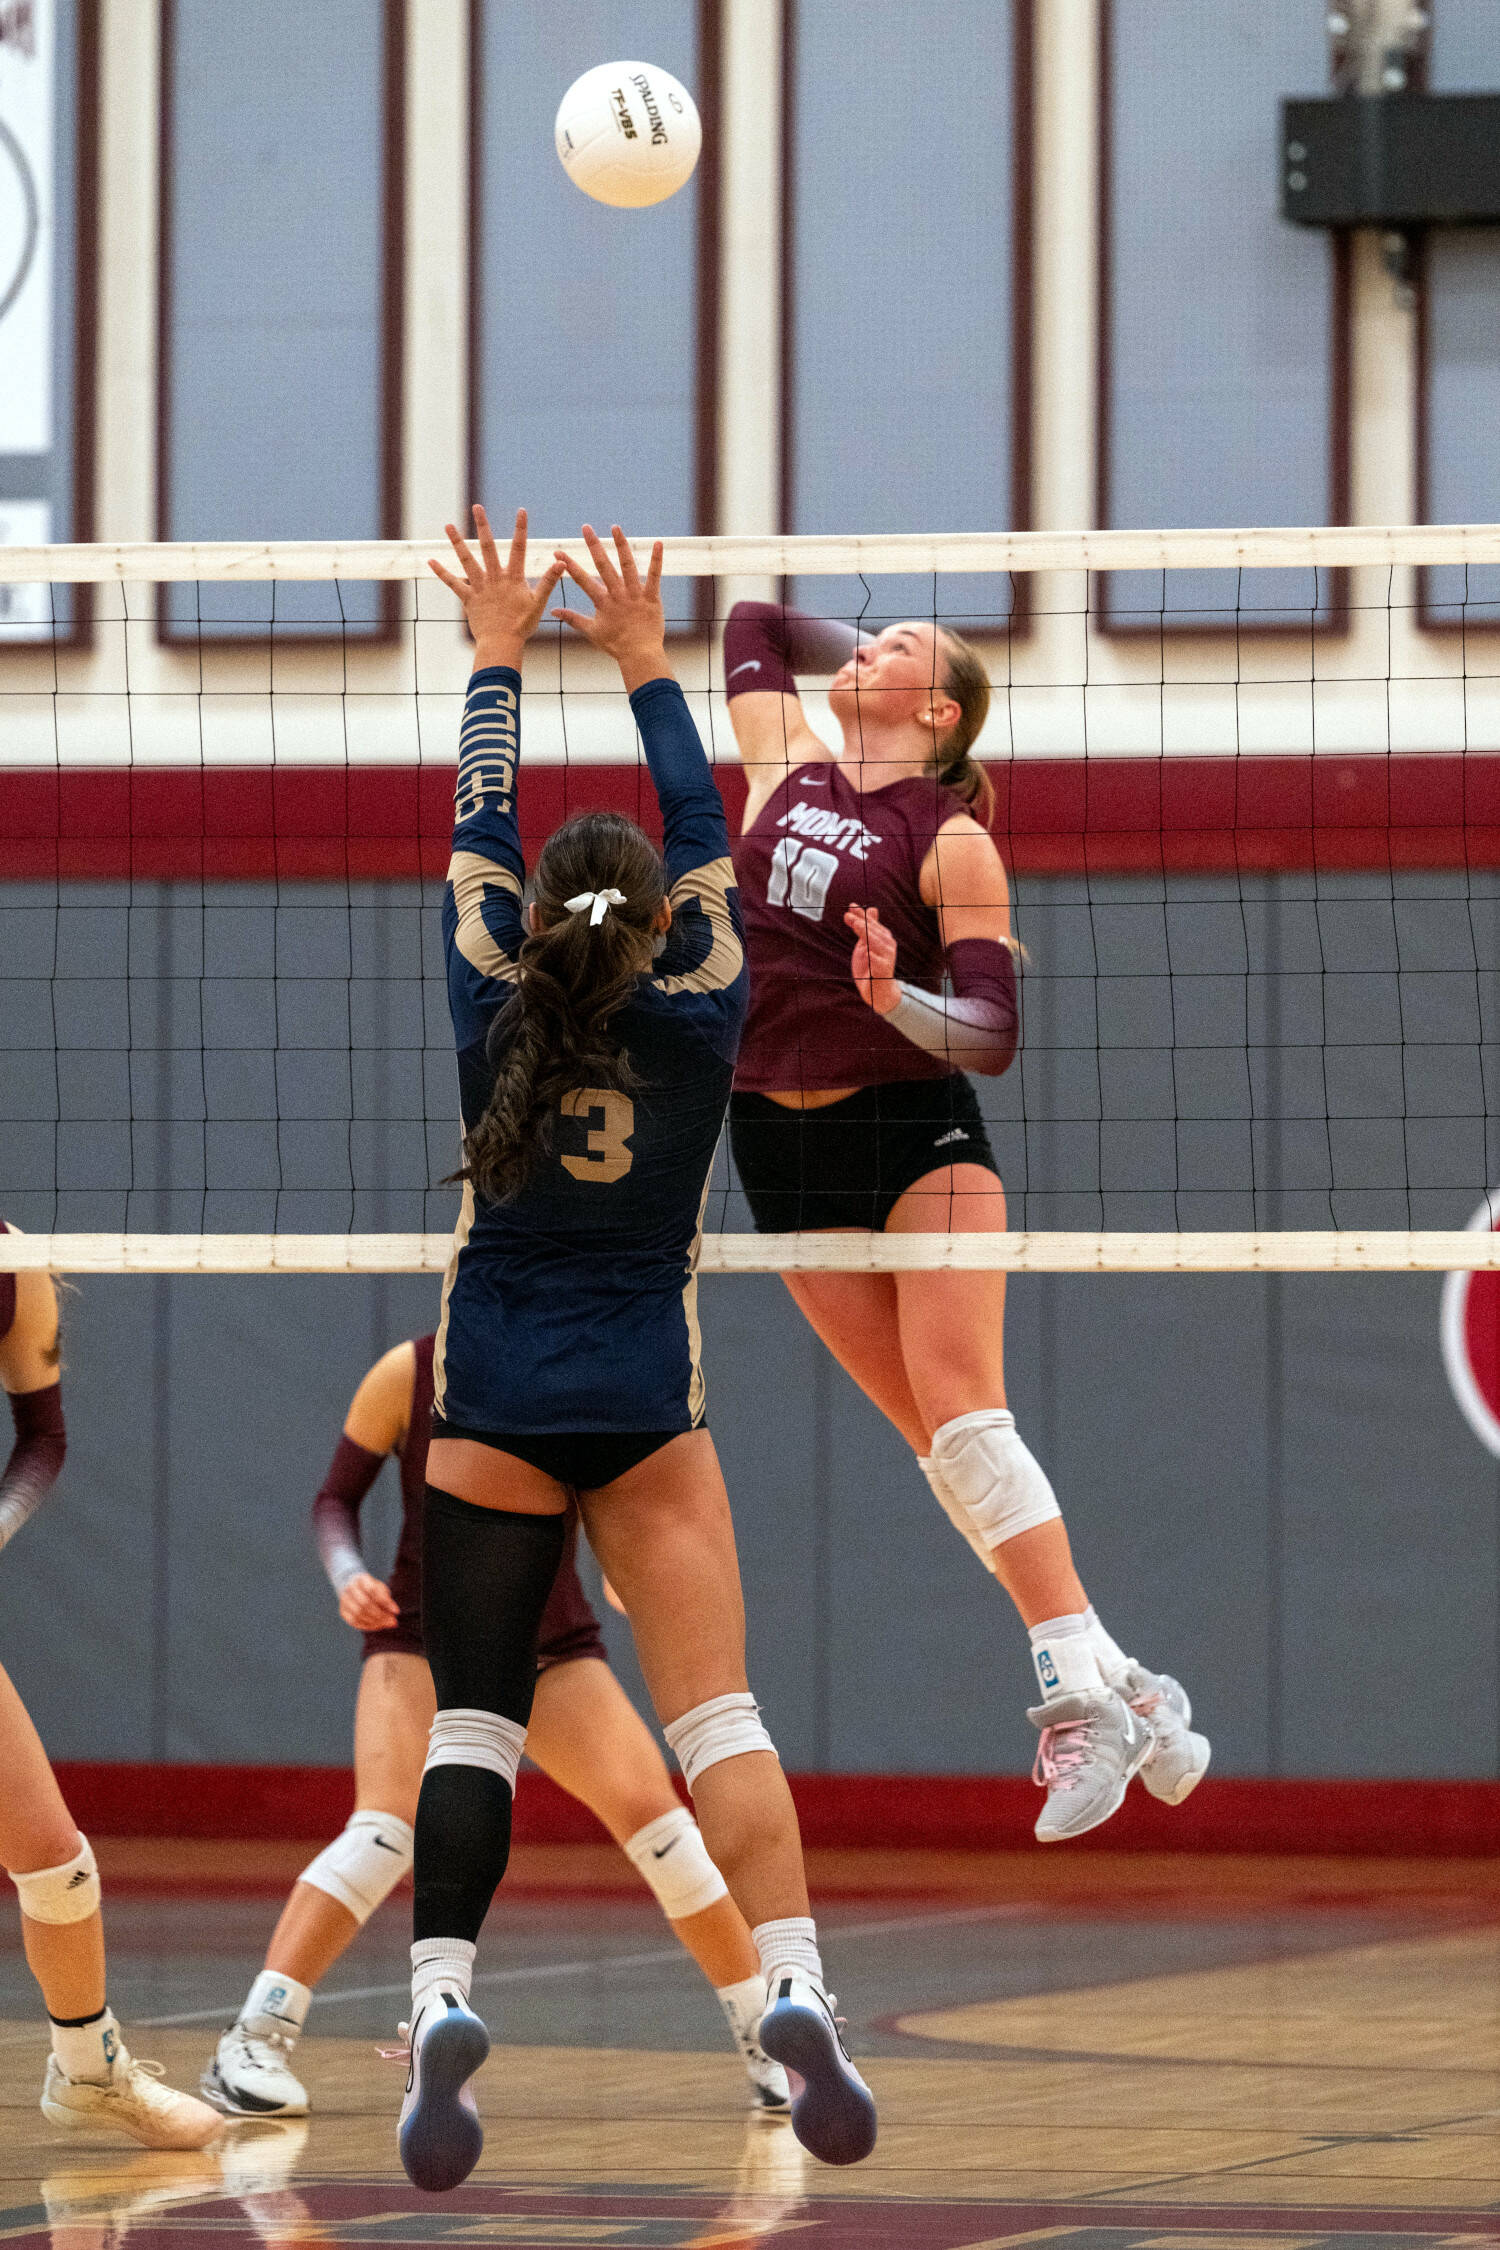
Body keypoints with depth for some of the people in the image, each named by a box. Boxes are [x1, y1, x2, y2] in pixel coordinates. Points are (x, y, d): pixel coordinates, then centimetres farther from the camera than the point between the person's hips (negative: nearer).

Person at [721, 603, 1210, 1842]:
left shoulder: (954, 843, -6)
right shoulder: (787, 768, 9)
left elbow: (992, 1033, -12)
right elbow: (751, 625, 24)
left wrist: (897, 998, -29)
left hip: (917, 1131, -5)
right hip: (783, 1149, 5)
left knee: (963, 1416, -17)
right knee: (939, 1439, -2)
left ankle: (1080, 1694, -20)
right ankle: (1120, 1691, -1)